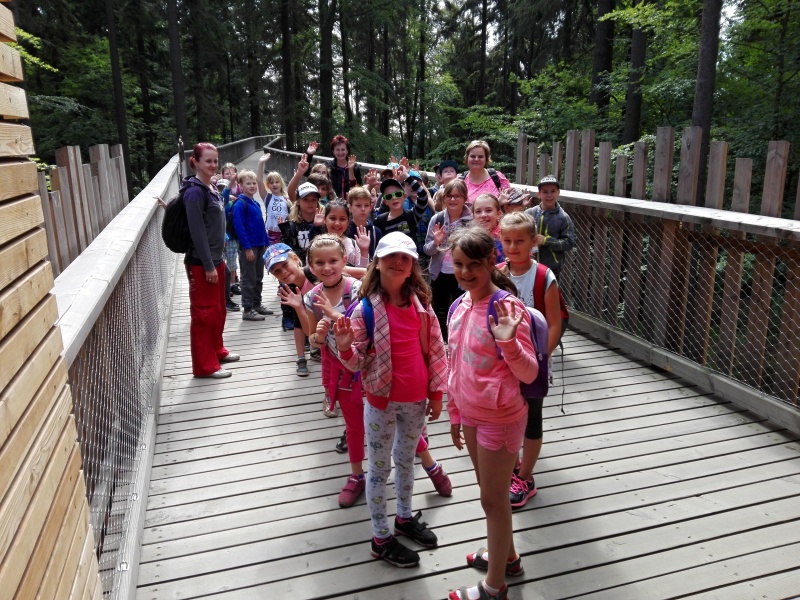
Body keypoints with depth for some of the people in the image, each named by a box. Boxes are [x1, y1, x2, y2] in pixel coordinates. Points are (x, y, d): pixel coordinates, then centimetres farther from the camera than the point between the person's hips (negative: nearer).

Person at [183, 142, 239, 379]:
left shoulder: (211, 188, 11)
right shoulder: (195, 192, -16)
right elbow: (197, 232, -20)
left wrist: (217, 261, 16)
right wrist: (208, 266, -22)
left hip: (215, 259, 9)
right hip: (201, 263, -9)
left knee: (218, 309, 20)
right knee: (204, 312, -1)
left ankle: (217, 351, 36)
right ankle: (204, 365, 9)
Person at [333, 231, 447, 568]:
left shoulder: (420, 303, -3)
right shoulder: (365, 308, -15)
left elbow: (435, 350, 3)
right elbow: (357, 363, -13)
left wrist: (436, 392, 4)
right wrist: (345, 348, -34)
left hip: (416, 399, 5)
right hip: (382, 400, -4)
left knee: (406, 459, 23)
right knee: (379, 467, 10)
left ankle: (405, 517, 44)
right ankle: (381, 539, 26)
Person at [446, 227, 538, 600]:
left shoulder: (508, 307, -21)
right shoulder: (459, 306, 1)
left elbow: (529, 374, -23)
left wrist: (508, 341, -41)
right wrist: (455, 413, 16)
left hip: (500, 418, -7)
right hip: (471, 414, 7)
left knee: (493, 499, 7)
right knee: (489, 493, 23)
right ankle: (506, 556, 46)